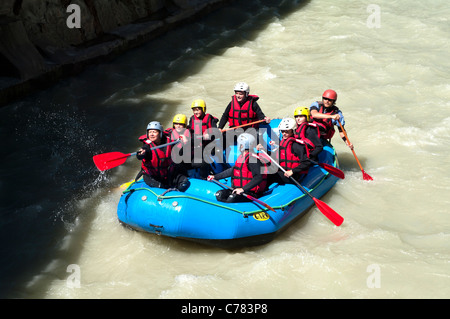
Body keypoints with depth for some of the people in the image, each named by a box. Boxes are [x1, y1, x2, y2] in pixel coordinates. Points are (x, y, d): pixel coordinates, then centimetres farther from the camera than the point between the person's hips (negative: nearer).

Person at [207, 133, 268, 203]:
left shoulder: (252, 159, -16)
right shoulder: (241, 157, 14)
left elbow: (258, 178, -25)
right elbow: (232, 170, 27)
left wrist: (243, 189, -32)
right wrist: (215, 177, 29)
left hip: (251, 193, -9)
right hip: (238, 189, 9)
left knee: (231, 199, -31)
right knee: (219, 194, -7)